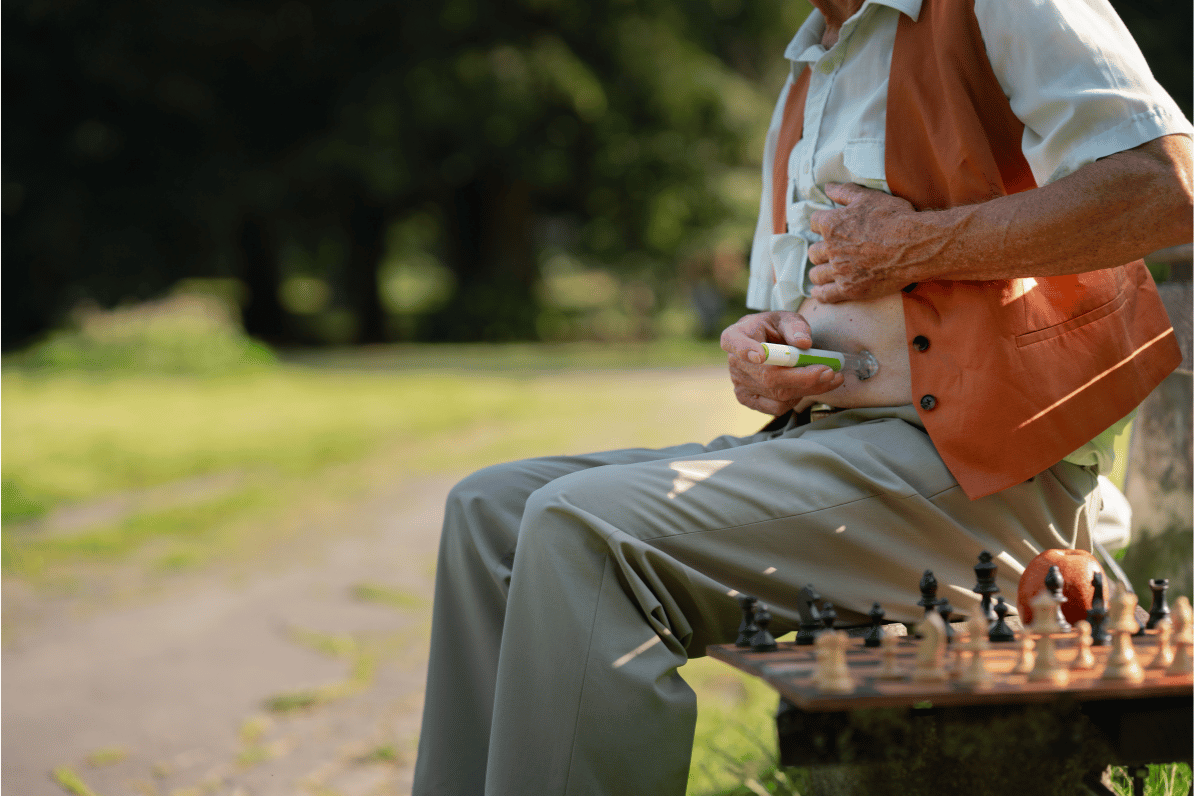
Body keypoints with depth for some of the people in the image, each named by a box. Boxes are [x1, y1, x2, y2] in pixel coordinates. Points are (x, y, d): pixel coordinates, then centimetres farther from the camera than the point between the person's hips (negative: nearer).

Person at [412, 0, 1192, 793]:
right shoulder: (809, 76, 23)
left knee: (586, 529, -26)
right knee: (491, 509, -2)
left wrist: (919, 244, -14)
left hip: (974, 471, -9)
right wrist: (753, 346, 4)